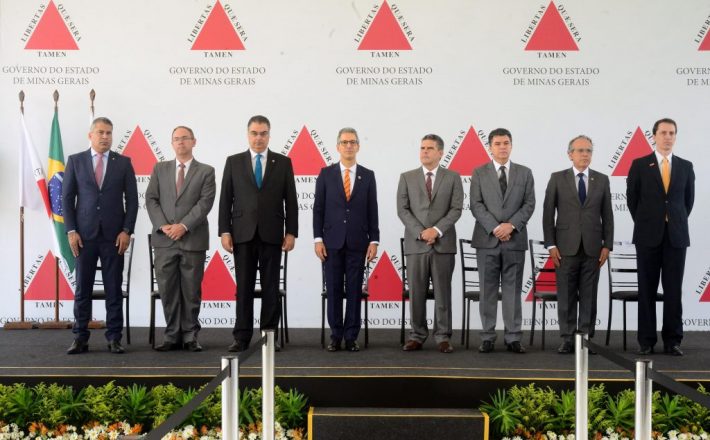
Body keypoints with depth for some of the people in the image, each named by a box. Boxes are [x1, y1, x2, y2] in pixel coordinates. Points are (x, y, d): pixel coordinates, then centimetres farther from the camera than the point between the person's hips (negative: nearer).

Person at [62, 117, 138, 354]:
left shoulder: (123, 162, 6)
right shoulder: (75, 161, 6)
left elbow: (132, 199, 4)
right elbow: (67, 198, 5)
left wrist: (126, 231, -5)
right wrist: (71, 231, -3)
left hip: (114, 235, 0)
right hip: (84, 234, 0)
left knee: (114, 289, 3)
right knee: (82, 289, 3)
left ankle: (114, 338, 9)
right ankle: (80, 338, 11)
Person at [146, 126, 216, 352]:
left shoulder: (206, 171, 5)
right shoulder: (160, 168, 13)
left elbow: (205, 203, -6)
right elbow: (151, 199, 6)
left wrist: (183, 226, -15)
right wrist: (163, 225, -9)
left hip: (193, 239, -2)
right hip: (164, 240, 2)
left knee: (191, 290, 3)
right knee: (167, 290, 3)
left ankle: (190, 335, 12)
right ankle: (172, 335, 12)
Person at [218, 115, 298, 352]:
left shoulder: (283, 162, 6)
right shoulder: (233, 162, 7)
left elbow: (290, 200, 4)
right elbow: (225, 199, 5)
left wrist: (291, 232, -2)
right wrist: (224, 231, -3)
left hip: (271, 234, 0)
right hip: (243, 234, 0)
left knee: (270, 287, 4)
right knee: (244, 287, 3)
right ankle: (242, 336, 8)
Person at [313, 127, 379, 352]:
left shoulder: (368, 175, 6)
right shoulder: (326, 173, 4)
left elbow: (372, 211, 5)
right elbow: (318, 209, 3)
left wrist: (374, 240, -2)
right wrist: (318, 239, -4)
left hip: (357, 242, 0)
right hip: (332, 241, 0)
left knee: (354, 291, 3)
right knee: (334, 290, 4)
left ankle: (351, 337, 11)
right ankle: (336, 336, 12)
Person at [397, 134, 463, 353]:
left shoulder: (453, 178, 7)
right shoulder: (407, 177, 9)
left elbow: (456, 209, -1)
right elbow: (402, 209, 2)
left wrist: (437, 230, -13)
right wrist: (420, 232, -10)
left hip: (444, 243, -1)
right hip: (415, 243, 1)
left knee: (443, 292, 2)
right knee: (416, 293, 3)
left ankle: (443, 337, 9)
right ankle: (417, 336, 11)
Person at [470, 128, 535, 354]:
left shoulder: (525, 173, 10)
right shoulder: (479, 173, 6)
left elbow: (529, 204, 3)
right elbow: (476, 205, -3)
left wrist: (511, 225, -12)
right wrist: (494, 228, -14)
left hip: (515, 239, 1)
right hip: (487, 239, -1)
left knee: (513, 289, 3)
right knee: (488, 290, 3)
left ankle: (513, 338, 8)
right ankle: (487, 337, 8)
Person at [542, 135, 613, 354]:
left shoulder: (602, 180, 8)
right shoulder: (557, 179, 3)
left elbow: (607, 215, 8)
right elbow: (548, 213, 1)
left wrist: (607, 245, 2)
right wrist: (551, 245, -5)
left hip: (592, 248, 2)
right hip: (566, 247, -1)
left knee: (589, 296, 4)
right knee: (566, 296, 2)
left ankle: (586, 337, 12)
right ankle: (567, 339, 9)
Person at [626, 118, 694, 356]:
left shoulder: (685, 166, 8)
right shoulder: (639, 165, 1)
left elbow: (688, 199, 16)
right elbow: (632, 198, 6)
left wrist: (676, 222, 14)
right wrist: (644, 223, 8)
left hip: (676, 236, 2)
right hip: (648, 236, -2)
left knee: (674, 290, 2)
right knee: (647, 289, 2)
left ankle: (672, 340, 9)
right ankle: (647, 340, 8)